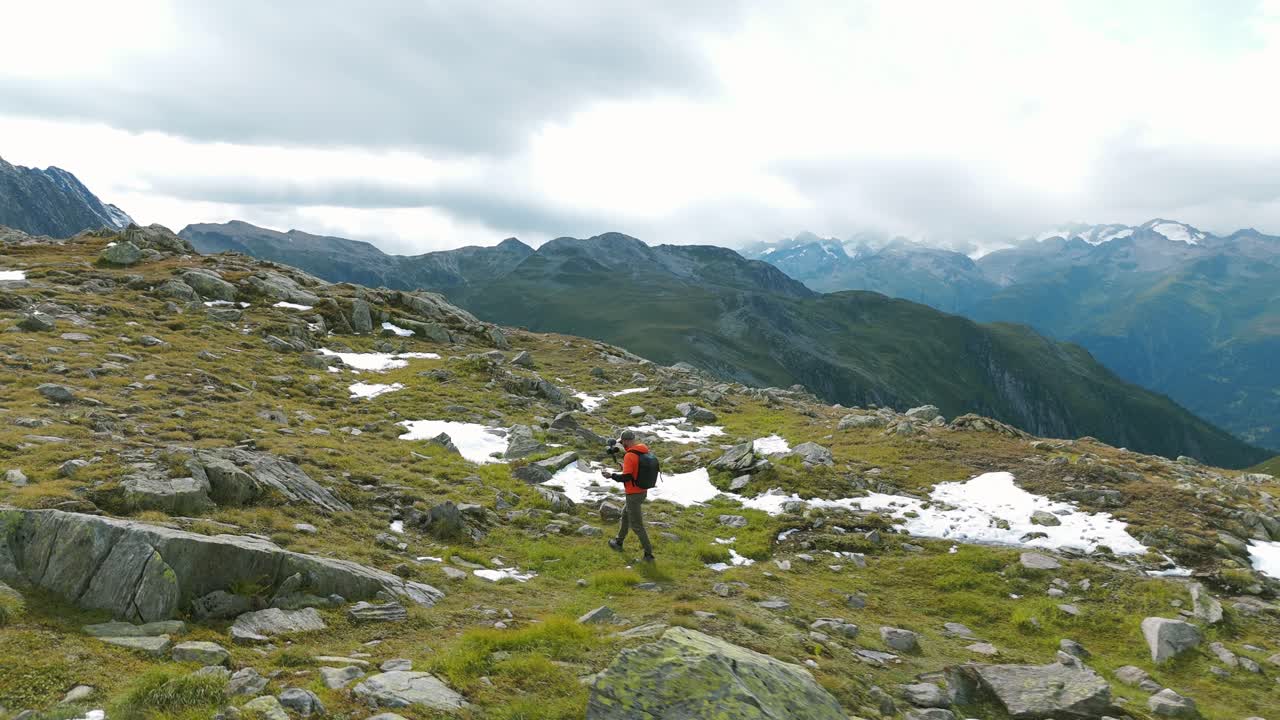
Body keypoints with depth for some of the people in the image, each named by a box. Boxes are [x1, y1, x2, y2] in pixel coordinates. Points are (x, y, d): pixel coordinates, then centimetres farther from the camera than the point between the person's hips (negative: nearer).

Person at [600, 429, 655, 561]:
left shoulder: (629, 456, -23)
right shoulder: (644, 451, 2)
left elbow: (626, 477, -25)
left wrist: (611, 475, -12)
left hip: (634, 494, -9)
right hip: (643, 491, 9)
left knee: (636, 525, 1)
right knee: (625, 514, 27)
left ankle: (648, 554, 5)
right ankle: (618, 542, 41)